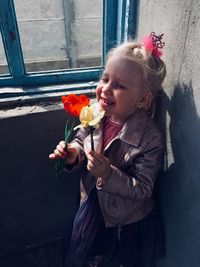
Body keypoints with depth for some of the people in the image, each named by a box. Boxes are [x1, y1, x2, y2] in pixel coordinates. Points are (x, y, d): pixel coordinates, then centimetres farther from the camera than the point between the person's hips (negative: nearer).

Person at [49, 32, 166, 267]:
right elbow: (81, 140, 1)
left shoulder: (149, 139, -31)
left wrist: (109, 174, -39)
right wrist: (73, 153, -20)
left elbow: (143, 190, -26)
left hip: (128, 222, -3)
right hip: (93, 208, 4)